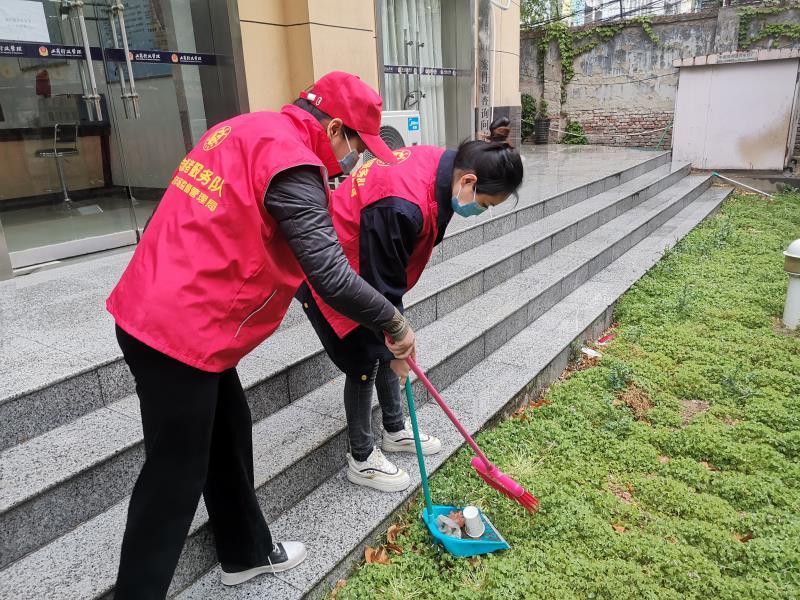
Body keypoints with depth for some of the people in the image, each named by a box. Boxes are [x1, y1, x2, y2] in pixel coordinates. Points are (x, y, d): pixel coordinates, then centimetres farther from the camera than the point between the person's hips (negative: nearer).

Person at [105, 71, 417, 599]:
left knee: (228, 435, 21)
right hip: (181, 331, -10)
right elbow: (332, 278, -25)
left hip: (154, 311, 10)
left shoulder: (248, 129, 11)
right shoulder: (290, 161, -19)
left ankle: (247, 551, 40)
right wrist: (394, 323, -12)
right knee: (176, 479, 4)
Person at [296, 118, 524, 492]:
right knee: (366, 361, 0)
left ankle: (395, 431, 36)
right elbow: (383, 286, -26)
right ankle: (362, 460, 20)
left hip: (365, 266, 9)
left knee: (384, 350, 16)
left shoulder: (440, 164, -10)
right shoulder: (403, 206, -38)